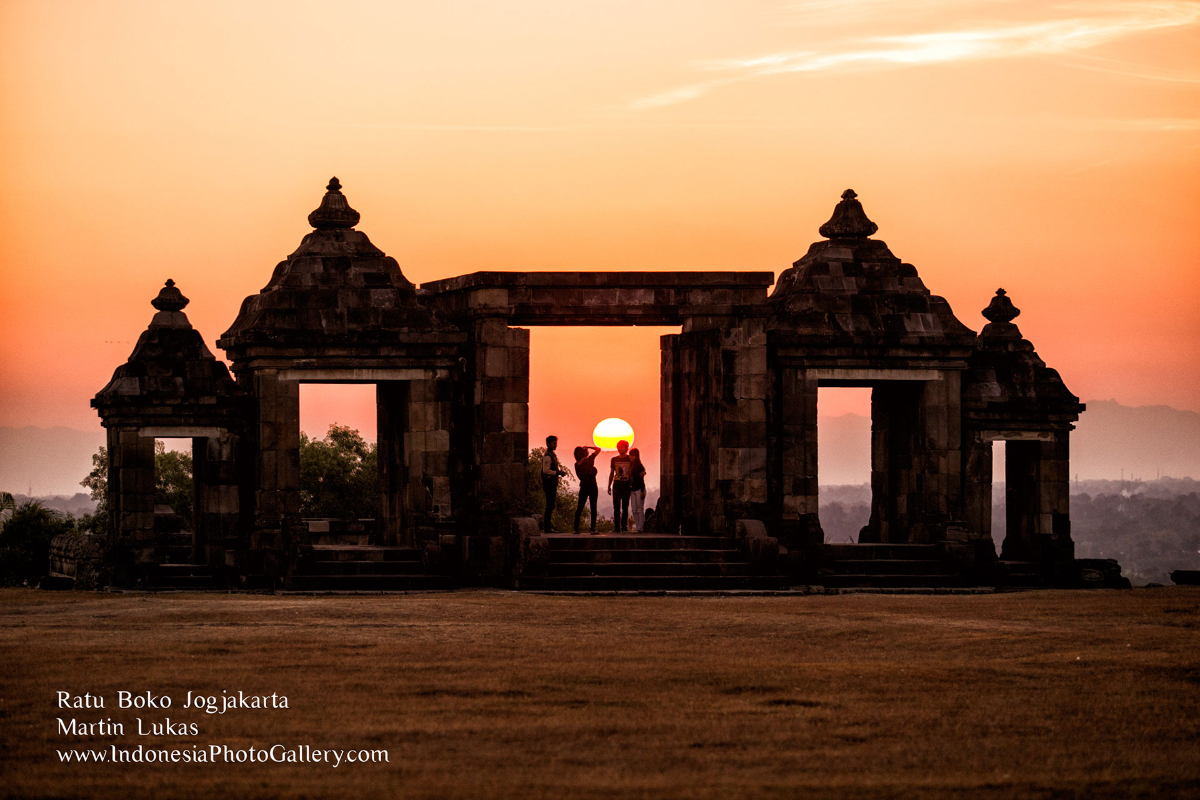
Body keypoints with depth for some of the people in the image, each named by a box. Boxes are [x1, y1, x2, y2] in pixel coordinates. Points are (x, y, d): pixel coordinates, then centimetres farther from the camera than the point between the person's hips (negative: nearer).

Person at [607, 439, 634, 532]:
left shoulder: (630, 459, 5)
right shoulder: (614, 459, 11)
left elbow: (632, 473, 7)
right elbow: (611, 474, 15)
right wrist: (609, 486, 11)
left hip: (626, 486, -1)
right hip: (617, 485, 1)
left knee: (625, 507, -1)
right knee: (616, 507, -5)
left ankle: (623, 527, 2)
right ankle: (617, 527, -4)